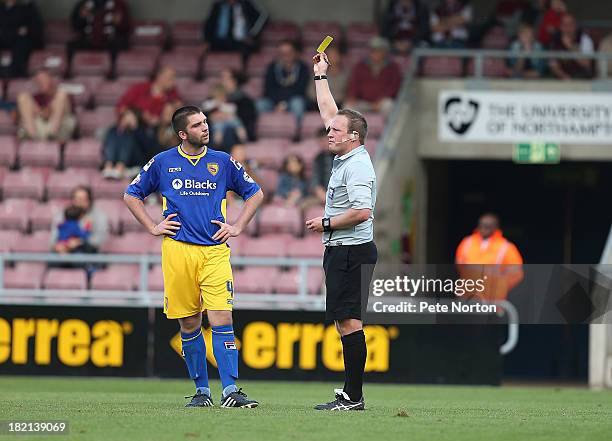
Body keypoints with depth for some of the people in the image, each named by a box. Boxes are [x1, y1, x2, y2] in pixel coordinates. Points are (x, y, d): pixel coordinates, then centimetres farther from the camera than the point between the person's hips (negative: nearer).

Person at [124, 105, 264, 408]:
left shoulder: (223, 162, 9)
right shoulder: (162, 162, 7)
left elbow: (255, 193, 21)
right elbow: (131, 195, 18)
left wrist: (237, 227, 10)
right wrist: (153, 228, 8)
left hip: (215, 251, 0)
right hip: (178, 250, 0)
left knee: (222, 320, -12)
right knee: (189, 324, 4)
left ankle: (230, 390, -15)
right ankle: (202, 391, 14)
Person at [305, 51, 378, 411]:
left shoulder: (357, 166, -14)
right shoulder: (345, 156, 14)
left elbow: (362, 212, -24)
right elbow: (329, 111, 27)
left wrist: (326, 224, -13)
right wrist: (320, 75, 30)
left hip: (352, 251, -10)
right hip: (341, 250, 10)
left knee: (349, 322, -12)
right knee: (346, 322, 8)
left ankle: (353, 396, -15)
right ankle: (351, 391, 9)